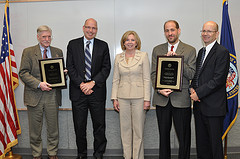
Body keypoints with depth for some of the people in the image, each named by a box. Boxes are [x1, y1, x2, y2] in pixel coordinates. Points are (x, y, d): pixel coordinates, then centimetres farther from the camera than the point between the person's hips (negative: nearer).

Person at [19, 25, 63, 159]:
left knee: (53, 128, 8)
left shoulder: (58, 52, 11)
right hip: (35, 96, -2)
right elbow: (23, 73, -4)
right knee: (35, 129, 8)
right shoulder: (28, 52, 3)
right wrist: (39, 84, -17)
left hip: (52, 94, 2)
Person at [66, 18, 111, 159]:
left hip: (97, 91, 0)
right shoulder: (73, 44, 7)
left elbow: (106, 68, 0)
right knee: (79, 126, 8)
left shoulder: (103, 46, 7)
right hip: (78, 91, 0)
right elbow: (70, 67, 1)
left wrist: (92, 83, -11)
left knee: (99, 125, 5)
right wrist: (81, 84, -10)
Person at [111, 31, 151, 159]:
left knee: (138, 129, 2)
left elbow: (147, 79, -3)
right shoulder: (118, 57, 9)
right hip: (123, 97, 3)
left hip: (138, 97, -3)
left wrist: (147, 99, -8)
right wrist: (114, 98, 3)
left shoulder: (143, 56, 1)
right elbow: (115, 79, 10)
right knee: (125, 128, 8)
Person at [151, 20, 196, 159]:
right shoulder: (157, 50, 9)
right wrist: (159, 89, -11)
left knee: (184, 136, 5)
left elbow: (192, 75, -6)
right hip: (162, 98, 3)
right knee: (163, 134, 15)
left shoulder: (190, 50, 2)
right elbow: (153, 74, 5)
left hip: (181, 99, -2)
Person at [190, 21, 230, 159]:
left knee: (215, 142, 2)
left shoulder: (222, 52, -10)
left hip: (214, 106, -8)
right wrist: (192, 88, 0)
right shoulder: (201, 52, 16)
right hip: (199, 105, 8)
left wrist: (199, 93, -16)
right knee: (201, 142, 15)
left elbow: (218, 79, -17)